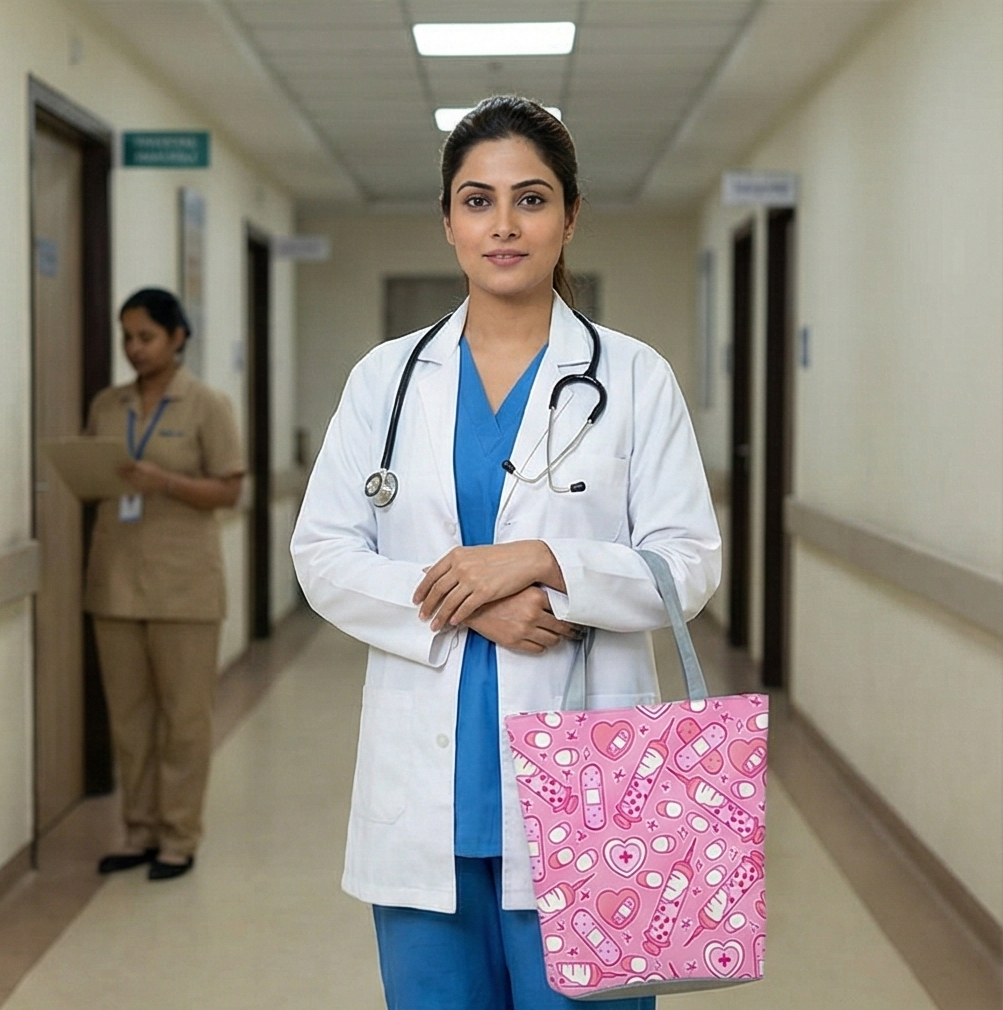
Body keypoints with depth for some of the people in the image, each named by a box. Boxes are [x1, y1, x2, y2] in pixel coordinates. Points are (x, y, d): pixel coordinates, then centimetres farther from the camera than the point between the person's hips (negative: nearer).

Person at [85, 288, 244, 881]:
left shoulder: (207, 406, -4)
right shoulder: (106, 406, 10)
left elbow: (229, 491, -7)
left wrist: (162, 482, -20)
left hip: (182, 583, -5)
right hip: (116, 580, 5)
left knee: (184, 715, 2)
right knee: (128, 714, 9)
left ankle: (180, 838, 10)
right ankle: (141, 831, 19)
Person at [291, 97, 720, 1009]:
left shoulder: (635, 378, 3)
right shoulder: (386, 378, 8)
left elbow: (689, 563, -1)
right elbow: (323, 555, 3)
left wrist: (545, 563, -16)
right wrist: (469, 610, -12)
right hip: (424, 787, 2)